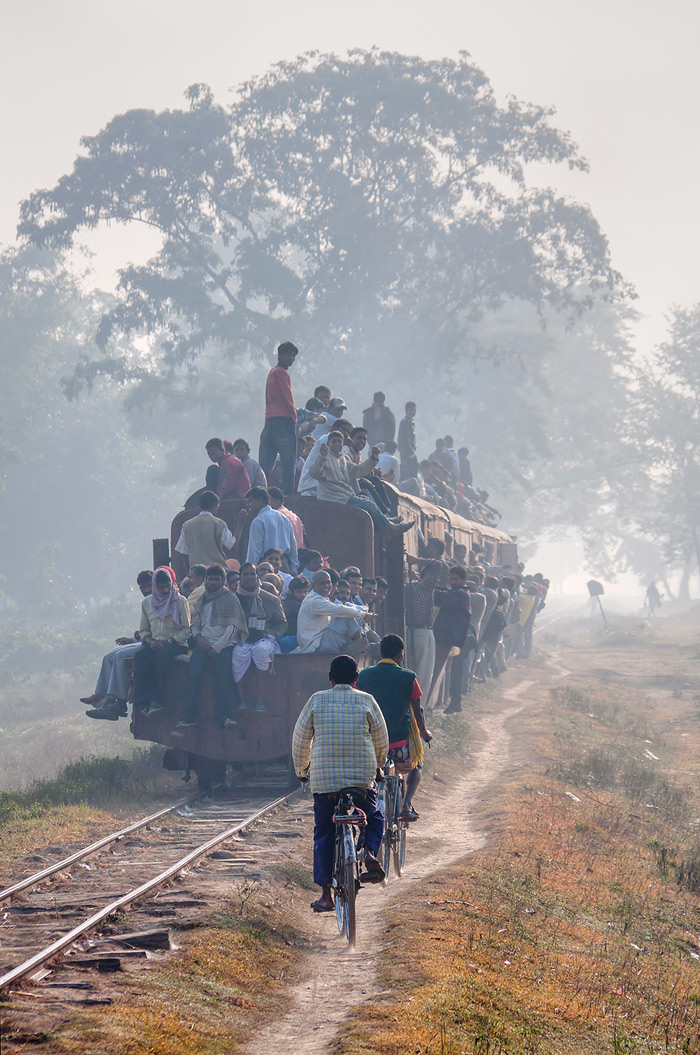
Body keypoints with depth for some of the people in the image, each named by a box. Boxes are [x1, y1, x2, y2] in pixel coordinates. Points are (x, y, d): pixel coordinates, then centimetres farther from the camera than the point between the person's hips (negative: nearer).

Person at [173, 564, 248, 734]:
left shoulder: (230, 599, 8)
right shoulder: (201, 601, 23)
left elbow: (232, 626, 0)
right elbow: (195, 624, 23)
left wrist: (217, 647, -10)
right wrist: (198, 637, -1)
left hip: (224, 644, -3)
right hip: (203, 644, 4)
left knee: (223, 676, -25)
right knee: (194, 675, -18)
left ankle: (224, 717, -30)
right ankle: (189, 717, -21)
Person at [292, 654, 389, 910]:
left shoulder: (316, 701, 4)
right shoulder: (366, 701, 4)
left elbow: (300, 739, 10)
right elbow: (382, 741, 13)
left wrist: (301, 769, 28)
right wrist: (377, 766, 33)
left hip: (324, 780, 0)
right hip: (362, 779, 0)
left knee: (323, 834, 10)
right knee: (374, 818, 25)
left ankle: (326, 895, 9)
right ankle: (370, 851, -6)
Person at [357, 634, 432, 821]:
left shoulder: (364, 675, 2)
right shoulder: (408, 677, -4)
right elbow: (417, 711, 4)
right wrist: (424, 733, 22)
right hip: (400, 743, -2)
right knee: (415, 766, 27)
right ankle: (406, 804, 7)